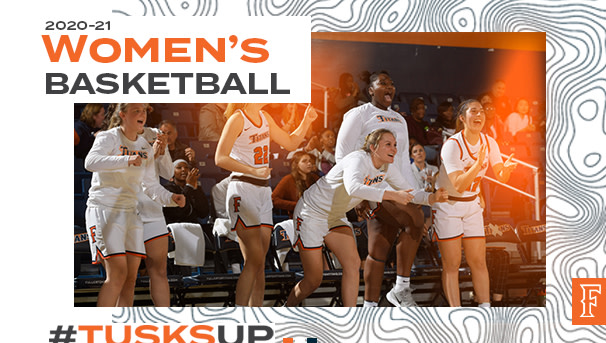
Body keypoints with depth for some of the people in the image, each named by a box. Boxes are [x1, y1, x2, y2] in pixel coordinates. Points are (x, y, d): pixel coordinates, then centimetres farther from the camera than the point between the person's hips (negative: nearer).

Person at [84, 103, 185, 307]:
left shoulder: (145, 147, 11)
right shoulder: (108, 138, -8)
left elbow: (151, 185, 15)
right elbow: (91, 162, -29)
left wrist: (171, 198, -5)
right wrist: (127, 160, -43)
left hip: (130, 213, 7)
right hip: (104, 209, -7)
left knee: (130, 279, 3)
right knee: (118, 273, -18)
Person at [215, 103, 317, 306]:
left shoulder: (265, 118, 14)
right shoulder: (238, 119, -9)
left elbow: (290, 144, 23)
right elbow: (220, 158, -16)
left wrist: (306, 122, 9)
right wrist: (253, 170, -26)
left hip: (263, 191, 8)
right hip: (243, 190, -8)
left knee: (260, 262, 6)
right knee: (254, 260, -13)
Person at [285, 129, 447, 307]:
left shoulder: (387, 168, -5)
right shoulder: (358, 159, -29)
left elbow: (409, 192, 3)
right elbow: (353, 188, -50)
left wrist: (432, 197, -17)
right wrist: (392, 195, -53)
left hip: (336, 217, 7)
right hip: (311, 213, -7)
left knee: (353, 263, -10)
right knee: (313, 280, -3)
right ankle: (286, 311, 22)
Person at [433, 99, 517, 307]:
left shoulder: (489, 143, -4)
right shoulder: (452, 145, -22)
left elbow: (501, 177, 0)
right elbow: (459, 185, -29)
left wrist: (507, 168, -23)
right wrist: (478, 163, -40)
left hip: (472, 205, 5)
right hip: (447, 205, -5)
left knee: (479, 261, 4)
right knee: (451, 264, -4)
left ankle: (485, 308, 8)